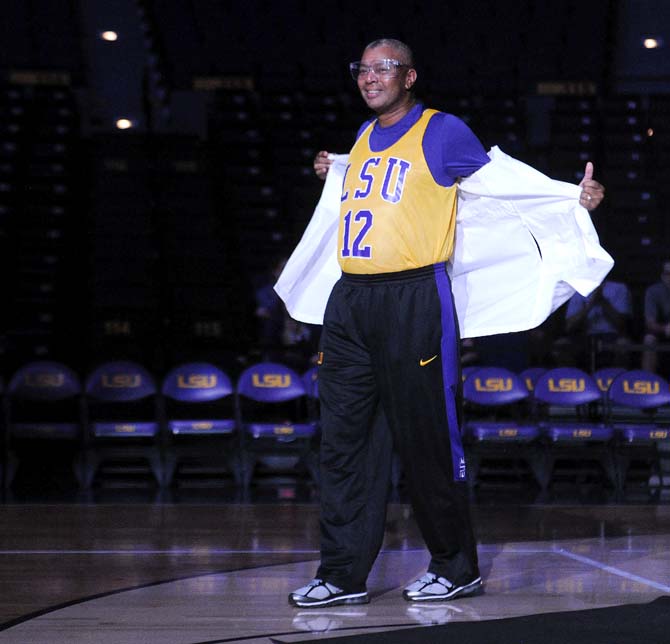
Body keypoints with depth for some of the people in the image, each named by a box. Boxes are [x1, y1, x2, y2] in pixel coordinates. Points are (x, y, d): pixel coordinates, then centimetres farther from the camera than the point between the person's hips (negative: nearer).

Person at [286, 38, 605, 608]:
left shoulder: (442, 132, -1)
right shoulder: (363, 139, 18)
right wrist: (331, 176, 40)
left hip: (412, 302, -7)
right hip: (349, 303, 7)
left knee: (426, 442, -3)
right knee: (344, 443, 4)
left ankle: (457, 569, 10)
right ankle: (343, 575, 8)